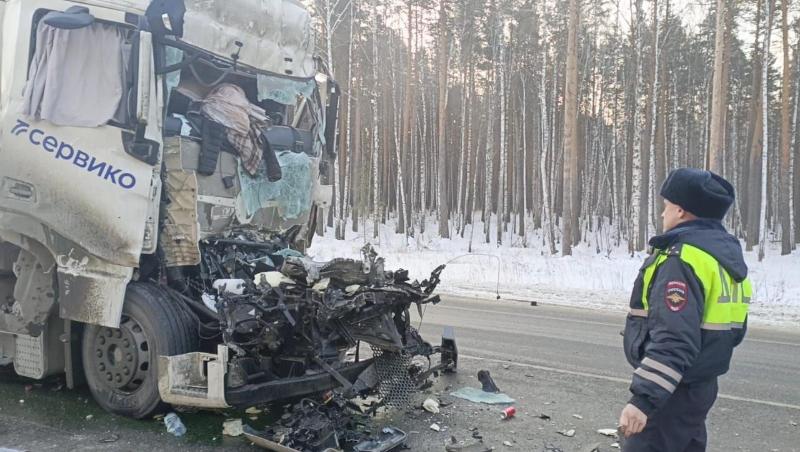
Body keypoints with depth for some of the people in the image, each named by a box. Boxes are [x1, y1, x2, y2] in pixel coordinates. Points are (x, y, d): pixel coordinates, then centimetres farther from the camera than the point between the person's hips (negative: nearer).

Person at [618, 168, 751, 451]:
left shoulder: (683, 257, -22)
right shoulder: (728, 254, 10)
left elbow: (674, 338, -30)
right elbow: (732, 330, 18)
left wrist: (644, 398, -31)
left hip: (672, 391, -10)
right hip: (702, 385, 10)